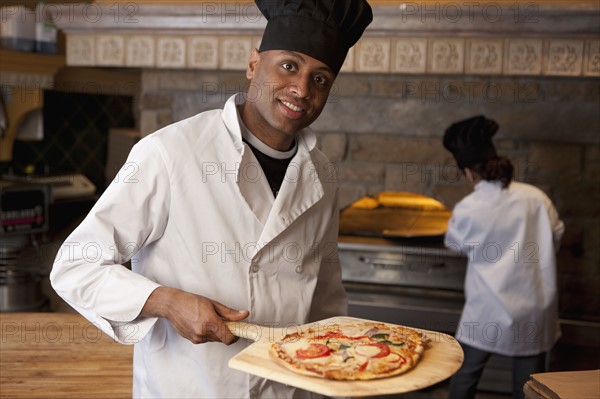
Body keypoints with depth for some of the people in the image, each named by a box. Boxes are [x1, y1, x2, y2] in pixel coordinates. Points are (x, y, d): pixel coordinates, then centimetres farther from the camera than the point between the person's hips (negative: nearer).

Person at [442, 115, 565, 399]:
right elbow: (556, 237, 6)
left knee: (465, 375, 18)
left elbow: (454, 245, 6)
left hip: (489, 312, -2)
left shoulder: (467, 210, -13)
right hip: (534, 311, 3)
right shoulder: (536, 197, -6)